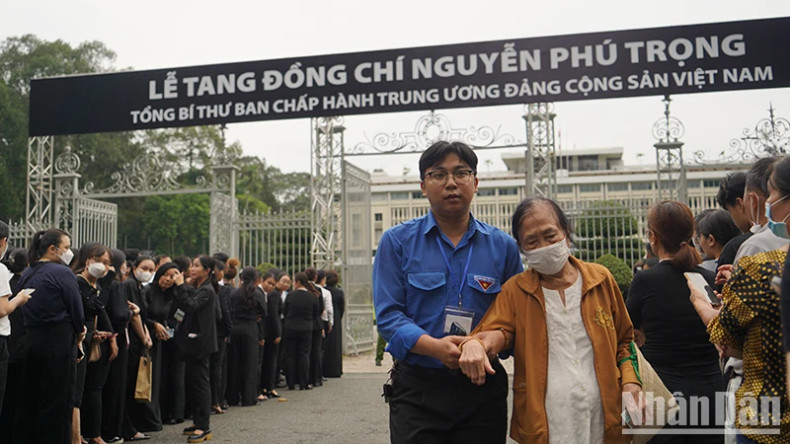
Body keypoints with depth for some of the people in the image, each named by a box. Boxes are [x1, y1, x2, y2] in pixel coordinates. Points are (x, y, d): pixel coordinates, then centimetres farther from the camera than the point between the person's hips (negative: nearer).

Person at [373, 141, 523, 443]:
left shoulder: (502, 246, 5)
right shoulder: (397, 241, 1)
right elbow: (388, 314, -6)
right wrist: (433, 347, -22)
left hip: (483, 389, 2)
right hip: (418, 388, -2)